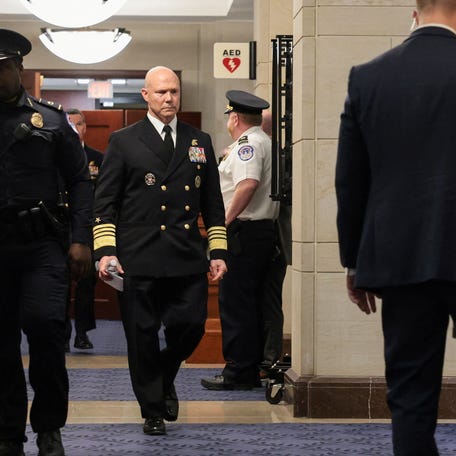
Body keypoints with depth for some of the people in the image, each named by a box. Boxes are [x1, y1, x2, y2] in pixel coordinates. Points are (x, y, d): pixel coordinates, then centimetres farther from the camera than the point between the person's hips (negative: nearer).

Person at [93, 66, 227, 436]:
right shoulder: (123, 141, 5)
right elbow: (105, 201, 2)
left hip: (189, 258, 2)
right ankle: (153, 411, 16)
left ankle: (164, 378, 30)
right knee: (143, 335, 2)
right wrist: (105, 250, -8)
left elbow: (213, 203, 15)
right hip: (139, 259, -2)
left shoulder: (200, 142, 13)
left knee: (191, 326, -1)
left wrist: (218, 251, 8)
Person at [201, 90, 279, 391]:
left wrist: (226, 220, -19)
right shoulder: (266, 142, 20)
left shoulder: (247, 143, -11)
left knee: (234, 303, -6)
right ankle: (252, 370, 16)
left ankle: (238, 373, -4)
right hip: (265, 229, 10)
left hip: (243, 231, -10)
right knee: (250, 303, 13)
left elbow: (248, 184, -25)